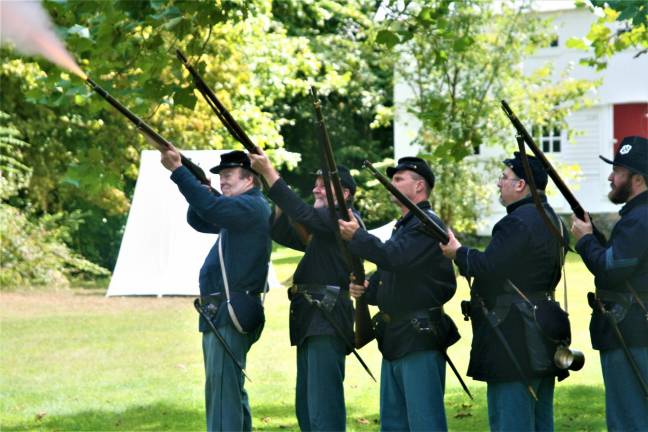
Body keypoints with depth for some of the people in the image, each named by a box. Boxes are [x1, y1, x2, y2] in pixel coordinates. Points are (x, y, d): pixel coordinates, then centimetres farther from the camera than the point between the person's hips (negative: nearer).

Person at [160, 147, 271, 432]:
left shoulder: (252, 206, -11)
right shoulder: (241, 209, 20)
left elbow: (211, 207, -27)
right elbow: (198, 221, 26)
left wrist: (177, 170, -25)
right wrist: (200, 188, 8)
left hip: (231, 311, -11)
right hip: (223, 312, 11)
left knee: (222, 387, -15)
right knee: (232, 387, 17)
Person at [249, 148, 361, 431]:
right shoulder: (321, 224, 23)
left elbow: (303, 215, -20)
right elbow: (282, 233, 22)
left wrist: (269, 173, -20)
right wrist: (280, 201, 4)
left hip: (328, 320, -10)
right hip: (311, 321, 10)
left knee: (323, 403, -16)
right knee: (306, 406, 13)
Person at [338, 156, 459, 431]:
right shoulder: (402, 226, 21)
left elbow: (397, 257, -26)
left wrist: (357, 237, -16)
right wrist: (366, 289, 4)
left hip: (420, 337, -10)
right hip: (394, 337, 10)